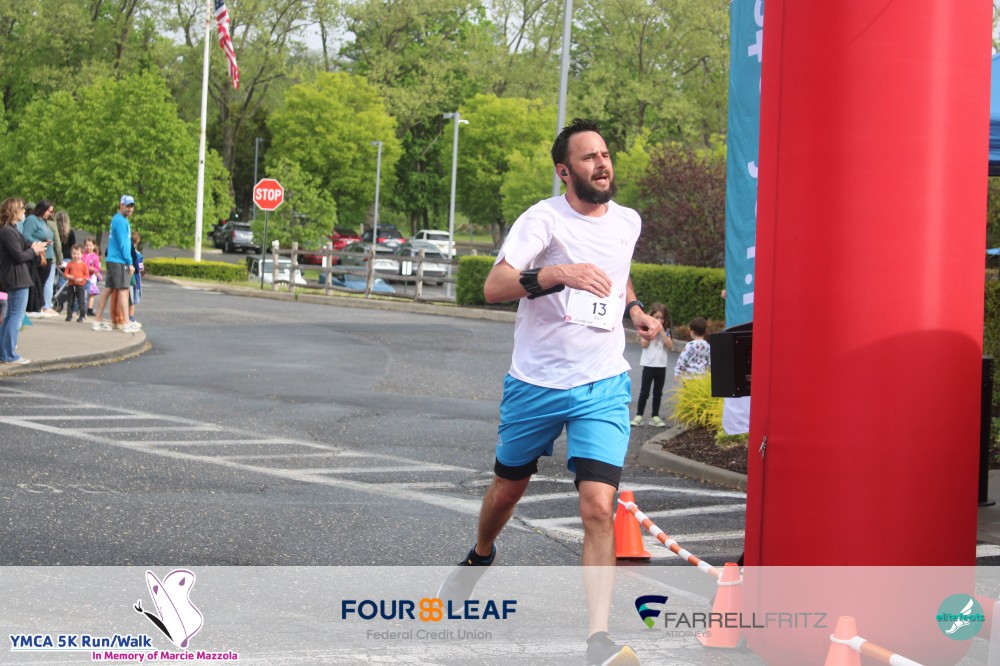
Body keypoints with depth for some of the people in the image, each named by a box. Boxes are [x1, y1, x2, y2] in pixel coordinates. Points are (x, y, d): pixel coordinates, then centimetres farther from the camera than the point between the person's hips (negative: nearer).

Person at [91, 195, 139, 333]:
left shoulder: (118, 219, 19)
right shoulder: (121, 221, -13)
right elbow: (123, 244, -16)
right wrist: (130, 263, -15)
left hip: (112, 260, 10)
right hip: (119, 261, -10)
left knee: (108, 289, 9)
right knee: (123, 290, -9)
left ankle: (98, 320, 10)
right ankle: (126, 324, -9)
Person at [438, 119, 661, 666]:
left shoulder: (627, 221, 6)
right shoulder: (544, 219, -11)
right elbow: (494, 286, -24)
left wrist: (634, 309, 11)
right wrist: (558, 274, -39)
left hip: (603, 387, 2)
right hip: (536, 384, -1)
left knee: (599, 508, -15)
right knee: (508, 487, 19)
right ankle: (480, 557, 53)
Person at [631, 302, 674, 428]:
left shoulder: (666, 331, 5)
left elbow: (670, 346, -6)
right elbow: (644, 344, -15)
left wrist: (662, 332, -12)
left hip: (661, 366, 3)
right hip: (649, 365, -3)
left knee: (658, 393, 8)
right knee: (644, 392, -1)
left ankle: (655, 417, 14)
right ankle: (639, 416, 2)